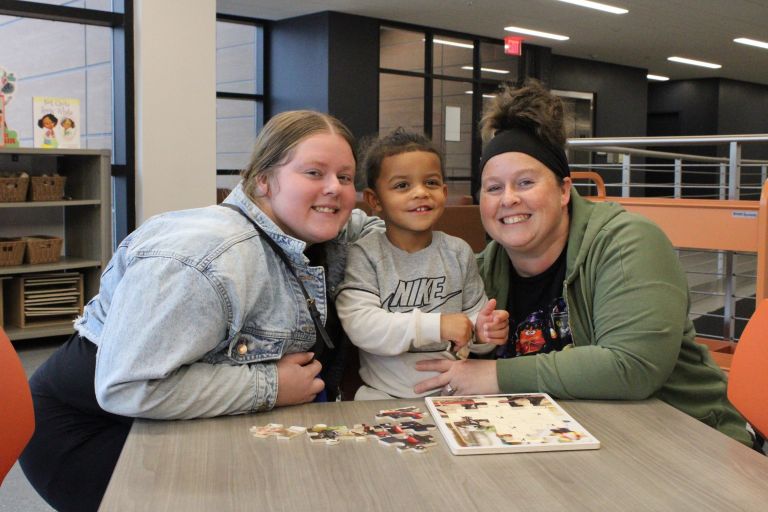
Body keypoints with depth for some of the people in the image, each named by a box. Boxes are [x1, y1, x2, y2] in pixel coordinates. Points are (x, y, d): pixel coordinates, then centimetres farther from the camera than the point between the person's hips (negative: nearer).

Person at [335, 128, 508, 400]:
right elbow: (358, 324, -17)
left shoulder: (459, 252, 6)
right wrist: (436, 326, -23)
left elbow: (473, 315, 11)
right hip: (385, 395, -3)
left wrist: (483, 331, -13)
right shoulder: (365, 254, -5)